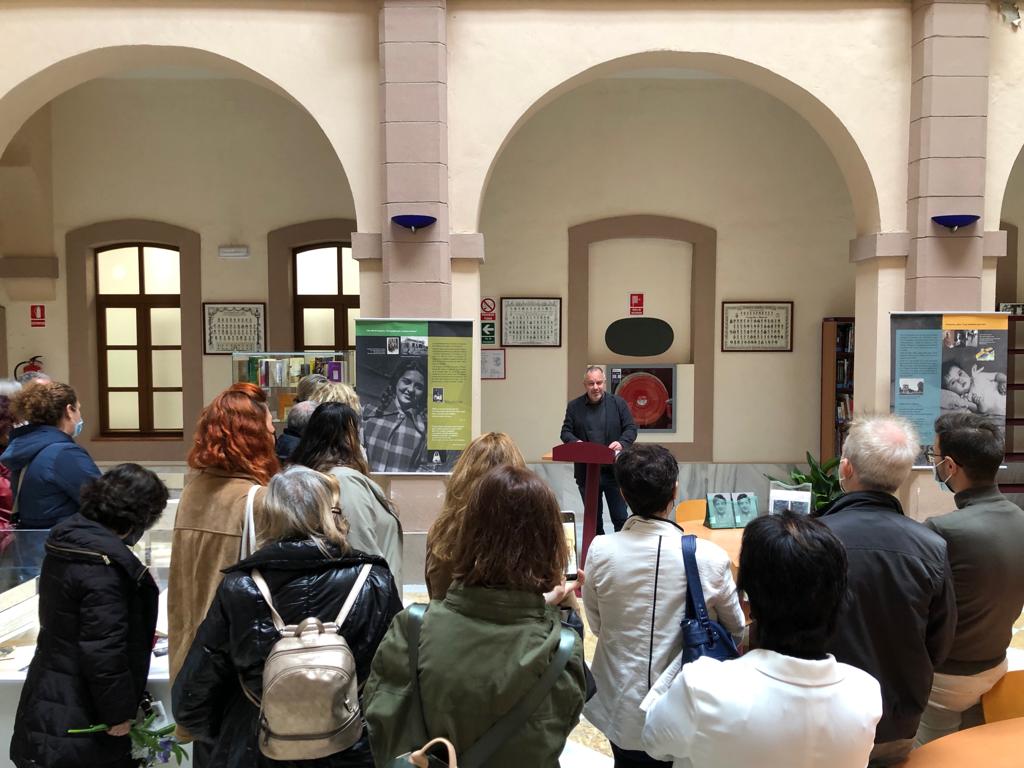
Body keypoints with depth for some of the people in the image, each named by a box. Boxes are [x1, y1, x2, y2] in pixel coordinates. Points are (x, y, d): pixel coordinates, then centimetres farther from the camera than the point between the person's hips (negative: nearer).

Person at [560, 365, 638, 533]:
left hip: (614, 470, -1)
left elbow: (631, 428, 2)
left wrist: (621, 443, -19)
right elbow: (565, 432, 4)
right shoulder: (574, 406, 4)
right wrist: (575, 442, -18)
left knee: (620, 518, 3)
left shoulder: (618, 403, 2)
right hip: (586, 472, 1)